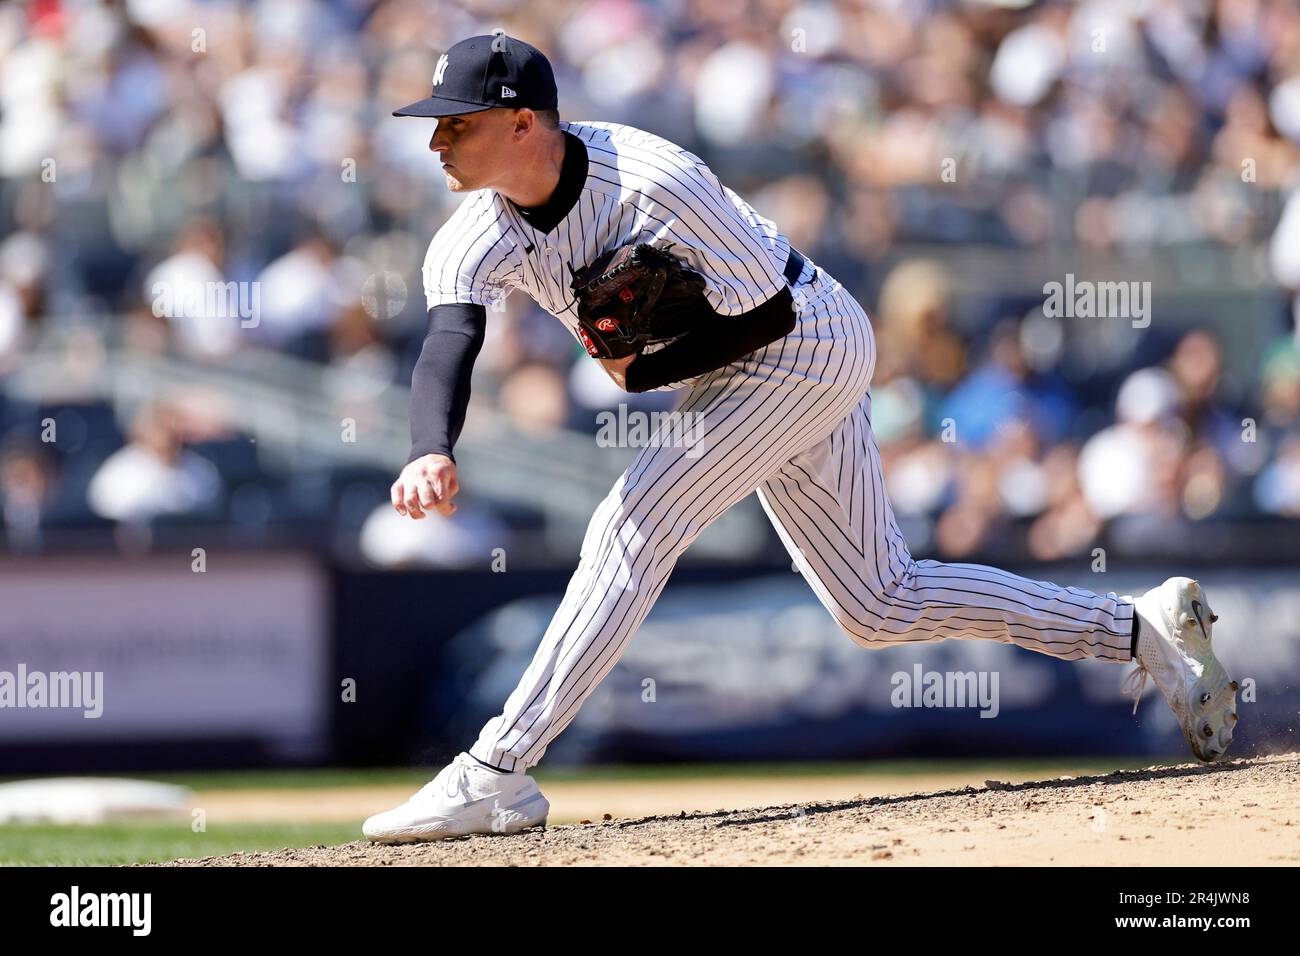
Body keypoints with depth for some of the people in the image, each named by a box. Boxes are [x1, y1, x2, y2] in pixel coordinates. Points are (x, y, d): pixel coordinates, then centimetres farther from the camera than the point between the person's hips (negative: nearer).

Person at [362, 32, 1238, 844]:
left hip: (807, 340, -8)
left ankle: (499, 773, -20)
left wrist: (642, 374, -28)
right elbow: (448, 348, -30)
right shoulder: (474, 239, -12)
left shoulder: (655, 181, -30)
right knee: (882, 608, 13)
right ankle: (1142, 630, 22)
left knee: (634, 528, -21)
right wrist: (433, 455, -50)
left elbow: (769, 313, -23)